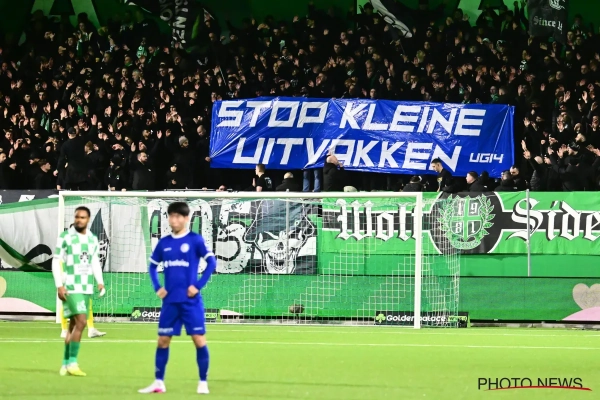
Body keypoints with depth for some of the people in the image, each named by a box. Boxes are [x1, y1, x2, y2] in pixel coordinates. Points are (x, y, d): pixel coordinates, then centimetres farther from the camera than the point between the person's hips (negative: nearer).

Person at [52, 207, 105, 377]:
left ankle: (66, 363, 17)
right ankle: (72, 363, -13)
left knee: (74, 324, 10)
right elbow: (56, 262, -5)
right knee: (81, 322, -17)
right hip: (70, 287, -6)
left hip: (86, 288, 6)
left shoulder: (93, 239, 11)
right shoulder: (65, 237, -6)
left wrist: (100, 281, 7)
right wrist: (59, 285, -13)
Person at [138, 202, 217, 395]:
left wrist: (198, 285, -13)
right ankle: (158, 382, 13)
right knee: (163, 340, 6)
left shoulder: (195, 240, -5)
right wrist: (157, 288, 7)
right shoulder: (164, 243, 8)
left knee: (199, 339, -4)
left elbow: (212, 262, -8)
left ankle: (203, 382, 5)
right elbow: (153, 266, 19)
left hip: (191, 300, -4)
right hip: (170, 301, 4)